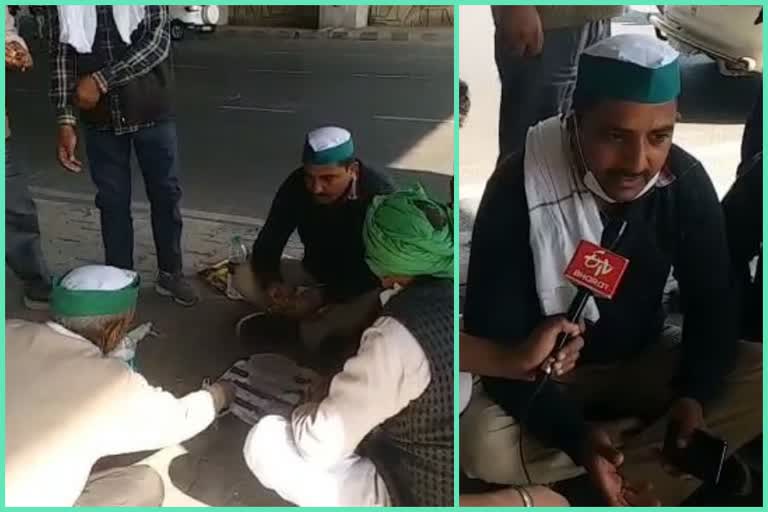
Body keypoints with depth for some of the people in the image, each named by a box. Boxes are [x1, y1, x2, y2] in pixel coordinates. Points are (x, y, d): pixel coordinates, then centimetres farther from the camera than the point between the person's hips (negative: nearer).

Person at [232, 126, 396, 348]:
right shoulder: (297, 185, -17)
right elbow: (267, 243, -13)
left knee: (375, 304, -39)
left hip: (364, 282, -4)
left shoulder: (379, 195, -28)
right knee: (243, 277, -15)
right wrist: (272, 282, -33)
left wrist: (321, 297, -36)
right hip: (316, 271, 5)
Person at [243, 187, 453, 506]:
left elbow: (318, 443, -22)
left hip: (416, 495, -8)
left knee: (264, 443, -9)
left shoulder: (399, 338, -30)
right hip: (440, 476, 8)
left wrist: (306, 410, 0)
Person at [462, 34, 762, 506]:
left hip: (646, 359, 4)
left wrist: (694, 395, -25)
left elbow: (712, 305, -6)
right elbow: (494, 339, -26)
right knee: (485, 444, -33)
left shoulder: (686, 182, -15)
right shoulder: (518, 190, -26)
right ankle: (663, 455, -13)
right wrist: (574, 435, -39)